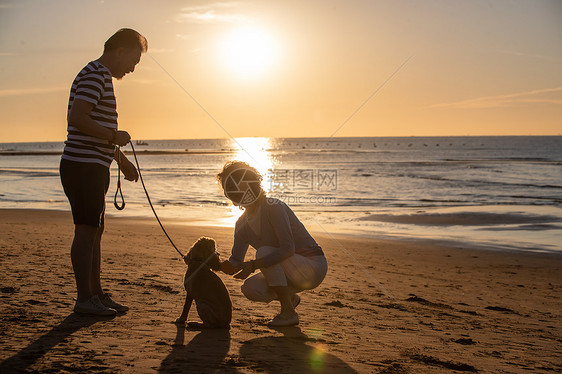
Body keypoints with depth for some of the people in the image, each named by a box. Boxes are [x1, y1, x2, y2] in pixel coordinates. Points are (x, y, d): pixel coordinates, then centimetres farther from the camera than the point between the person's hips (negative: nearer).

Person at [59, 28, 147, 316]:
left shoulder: (103, 77, 22)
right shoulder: (94, 75, -12)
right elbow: (76, 118, -25)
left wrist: (122, 160, 28)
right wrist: (114, 136, -17)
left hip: (93, 167, 10)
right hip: (83, 165, -10)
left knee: (95, 231, 12)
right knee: (86, 231, -6)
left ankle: (96, 294, 19)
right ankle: (85, 298, 1)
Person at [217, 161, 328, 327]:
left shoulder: (273, 206, -21)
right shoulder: (242, 223, 3)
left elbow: (288, 249, -31)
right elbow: (236, 261, 6)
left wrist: (252, 265, -35)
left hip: (313, 266, -7)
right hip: (291, 271, 7)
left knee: (264, 252, -27)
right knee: (250, 289, -12)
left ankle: (288, 312, -16)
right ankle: (290, 297, 17)